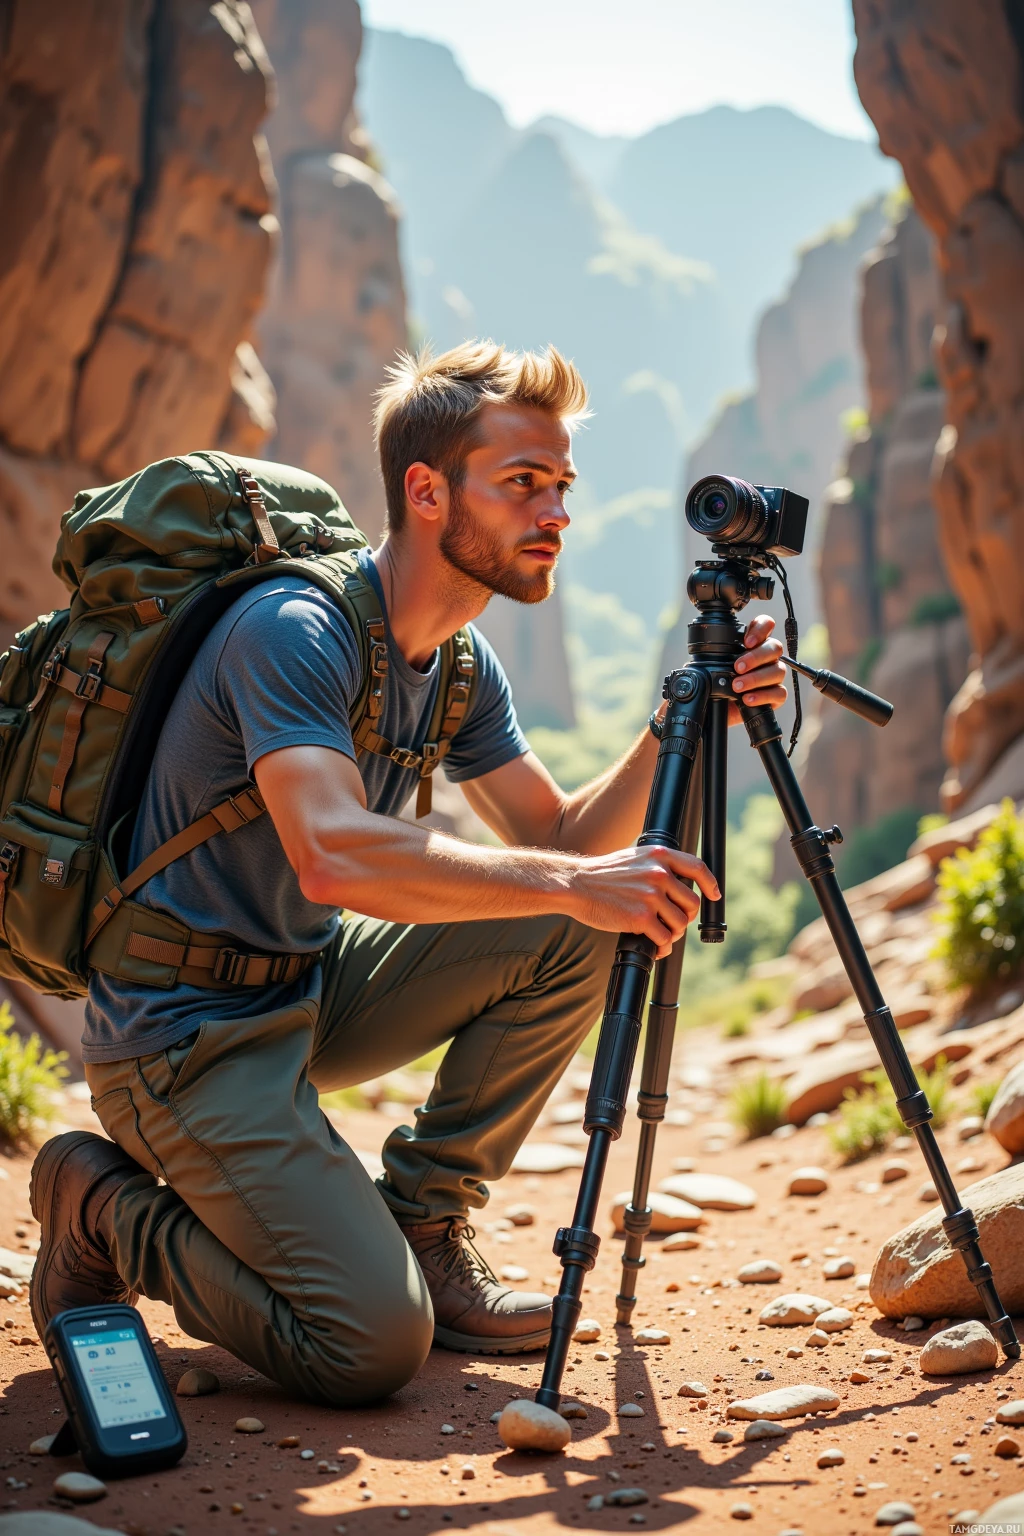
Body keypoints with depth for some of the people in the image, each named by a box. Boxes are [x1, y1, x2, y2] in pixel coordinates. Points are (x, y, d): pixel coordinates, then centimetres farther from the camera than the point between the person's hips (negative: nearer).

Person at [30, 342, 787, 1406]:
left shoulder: (461, 668, 5)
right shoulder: (294, 629, -22)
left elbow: (560, 837, 5)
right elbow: (335, 857, -36)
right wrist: (572, 882, -36)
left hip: (311, 993, 8)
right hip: (183, 1037, -8)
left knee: (573, 937, -5)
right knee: (374, 1343, -18)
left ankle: (421, 1226, 6)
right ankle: (108, 1208, 6)